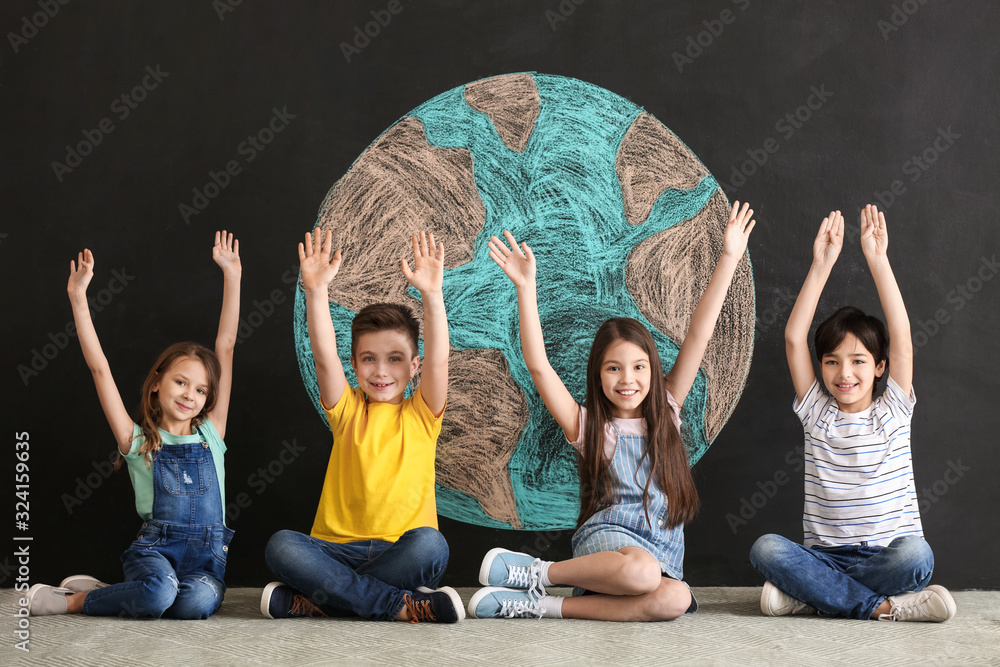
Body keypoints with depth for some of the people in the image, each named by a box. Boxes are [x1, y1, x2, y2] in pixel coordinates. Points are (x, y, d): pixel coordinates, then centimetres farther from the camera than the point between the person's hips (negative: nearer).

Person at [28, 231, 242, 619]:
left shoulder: (210, 433, 10)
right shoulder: (137, 441, 5)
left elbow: (225, 347, 10)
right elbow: (100, 368, -2)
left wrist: (232, 275, 10)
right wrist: (78, 299, -7)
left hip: (207, 552, 3)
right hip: (154, 546, -2)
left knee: (197, 603, -31)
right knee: (158, 593, -35)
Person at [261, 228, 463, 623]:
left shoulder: (421, 414, 8)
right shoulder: (347, 411, 12)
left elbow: (438, 360, -9)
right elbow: (324, 356, -4)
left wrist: (432, 295, -22)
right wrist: (316, 291, -18)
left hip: (402, 553, -1)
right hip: (341, 551, 1)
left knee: (429, 544, -34)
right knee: (280, 546, -27)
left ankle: (315, 600, -23)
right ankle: (400, 605, -27)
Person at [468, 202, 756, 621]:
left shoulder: (664, 412, 12)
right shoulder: (588, 426, 5)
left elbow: (698, 337, 6)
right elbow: (538, 365, -8)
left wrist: (728, 258, 2)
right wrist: (526, 288, -13)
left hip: (660, 552, 4)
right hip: (604, 536, -4)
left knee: (673, 600, -33)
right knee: (640, 570, -39)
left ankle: (542, 605, -23)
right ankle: (534, 574, -16)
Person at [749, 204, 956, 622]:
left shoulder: (893, 411, 6)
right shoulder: (817, 413, 8)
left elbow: (901, 336, -6)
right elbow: (794, 338, -1)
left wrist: (877, 258, -10)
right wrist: (822, 264, -6)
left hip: (886, 555, -1)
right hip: (825, 555, 1)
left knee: (915, 555, -35)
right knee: (765, 549, -28)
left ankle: (810, 595, -20)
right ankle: (883, 607, -27)